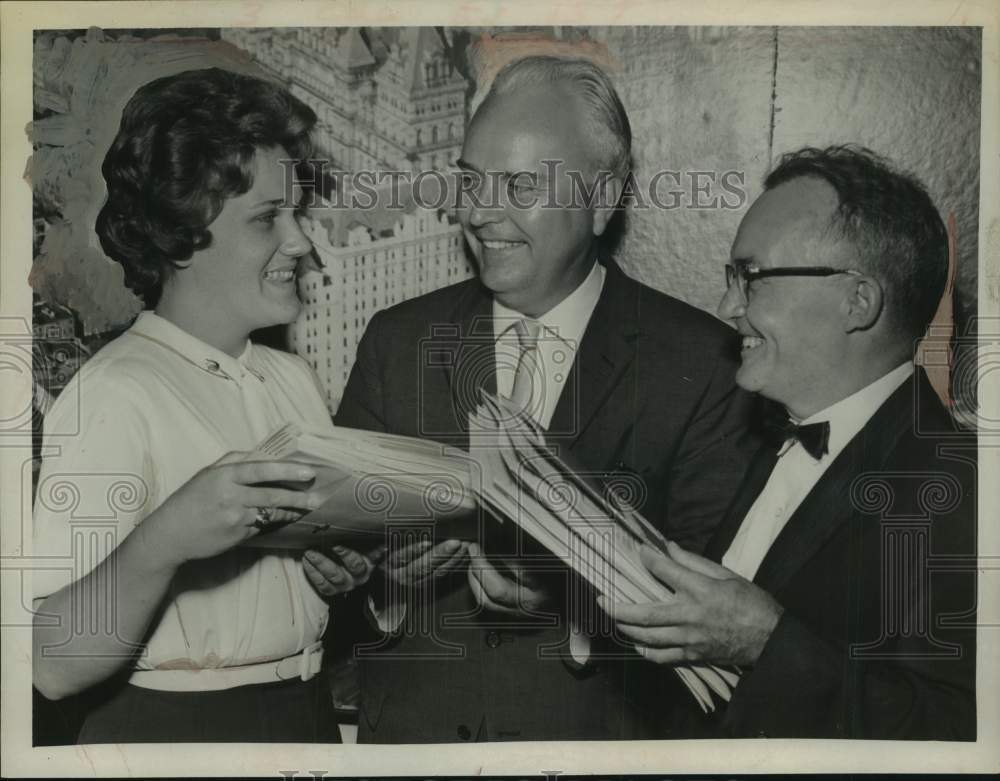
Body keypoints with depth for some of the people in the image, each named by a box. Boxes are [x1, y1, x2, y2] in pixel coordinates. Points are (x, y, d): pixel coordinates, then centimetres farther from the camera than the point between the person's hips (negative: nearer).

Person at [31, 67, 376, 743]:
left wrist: (349, 568, -5)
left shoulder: (295, 379, 4)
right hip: (171, 725, -6)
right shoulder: (113, 392, -17)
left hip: (308, 712, 6)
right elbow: (57, 667, -21)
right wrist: (162, 541, -36)